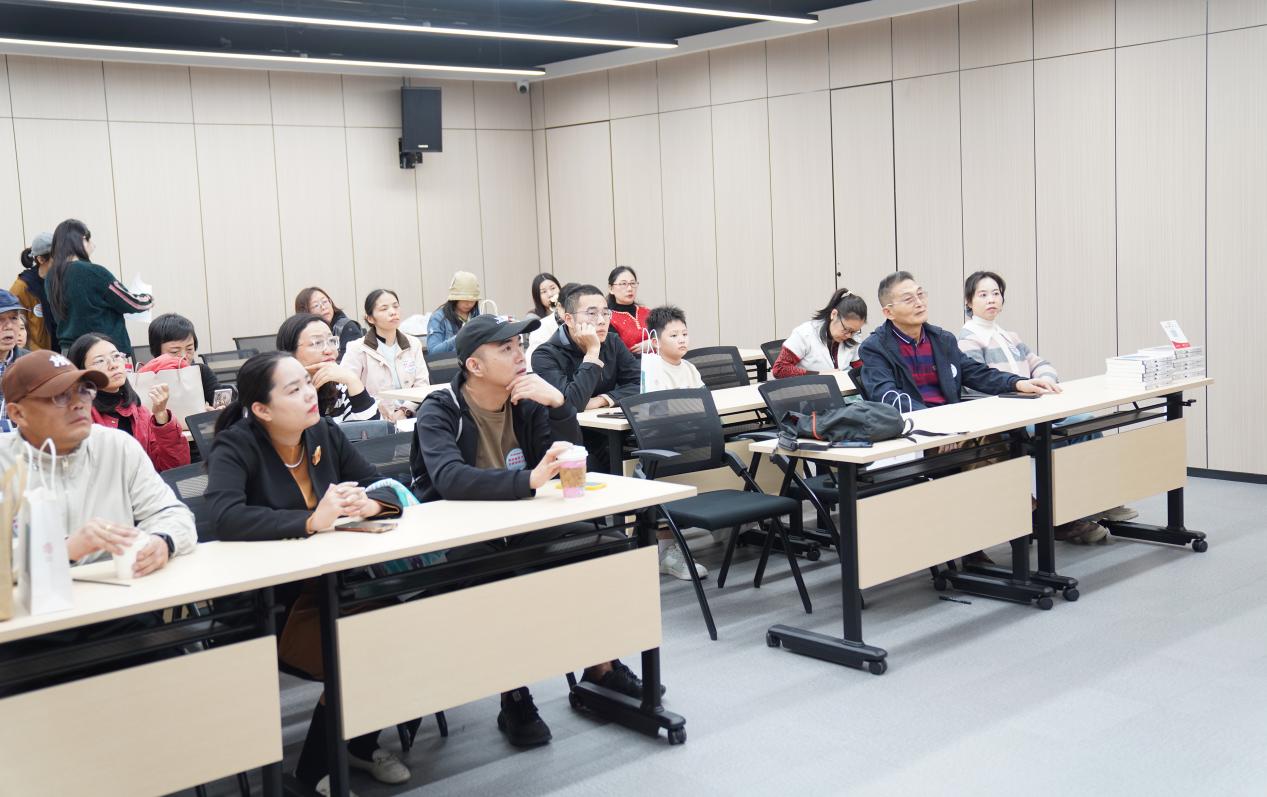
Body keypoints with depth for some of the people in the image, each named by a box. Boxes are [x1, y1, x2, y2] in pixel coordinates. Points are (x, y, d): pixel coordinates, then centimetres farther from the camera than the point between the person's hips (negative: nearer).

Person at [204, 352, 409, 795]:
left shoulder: (324, 433, 4)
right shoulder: (235, 447, -13)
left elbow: (385, 489, 6)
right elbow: (225, 518, -31)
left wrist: (370, 504, -18)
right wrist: (311, 522, -36)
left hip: (331, 584, 6)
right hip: (265, 606, -6)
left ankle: (361, 743, 8)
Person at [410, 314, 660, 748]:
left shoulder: (526, 402, 3)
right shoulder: (440, 412, -13)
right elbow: (449, 480, -32)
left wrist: (558, 403, -17)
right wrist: (529, 479, -46)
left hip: (518, 528, 5)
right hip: (458, 541, -5)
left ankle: (600, 663, 5)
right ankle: (514, 698, -17)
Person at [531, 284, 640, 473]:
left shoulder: (613, 344, 8)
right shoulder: (546, 356, -11)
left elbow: (641, 385, -1)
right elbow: (571, 404, -23)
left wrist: (602, 400, -15)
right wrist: (592, 353, -19)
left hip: (608, 441, 5)